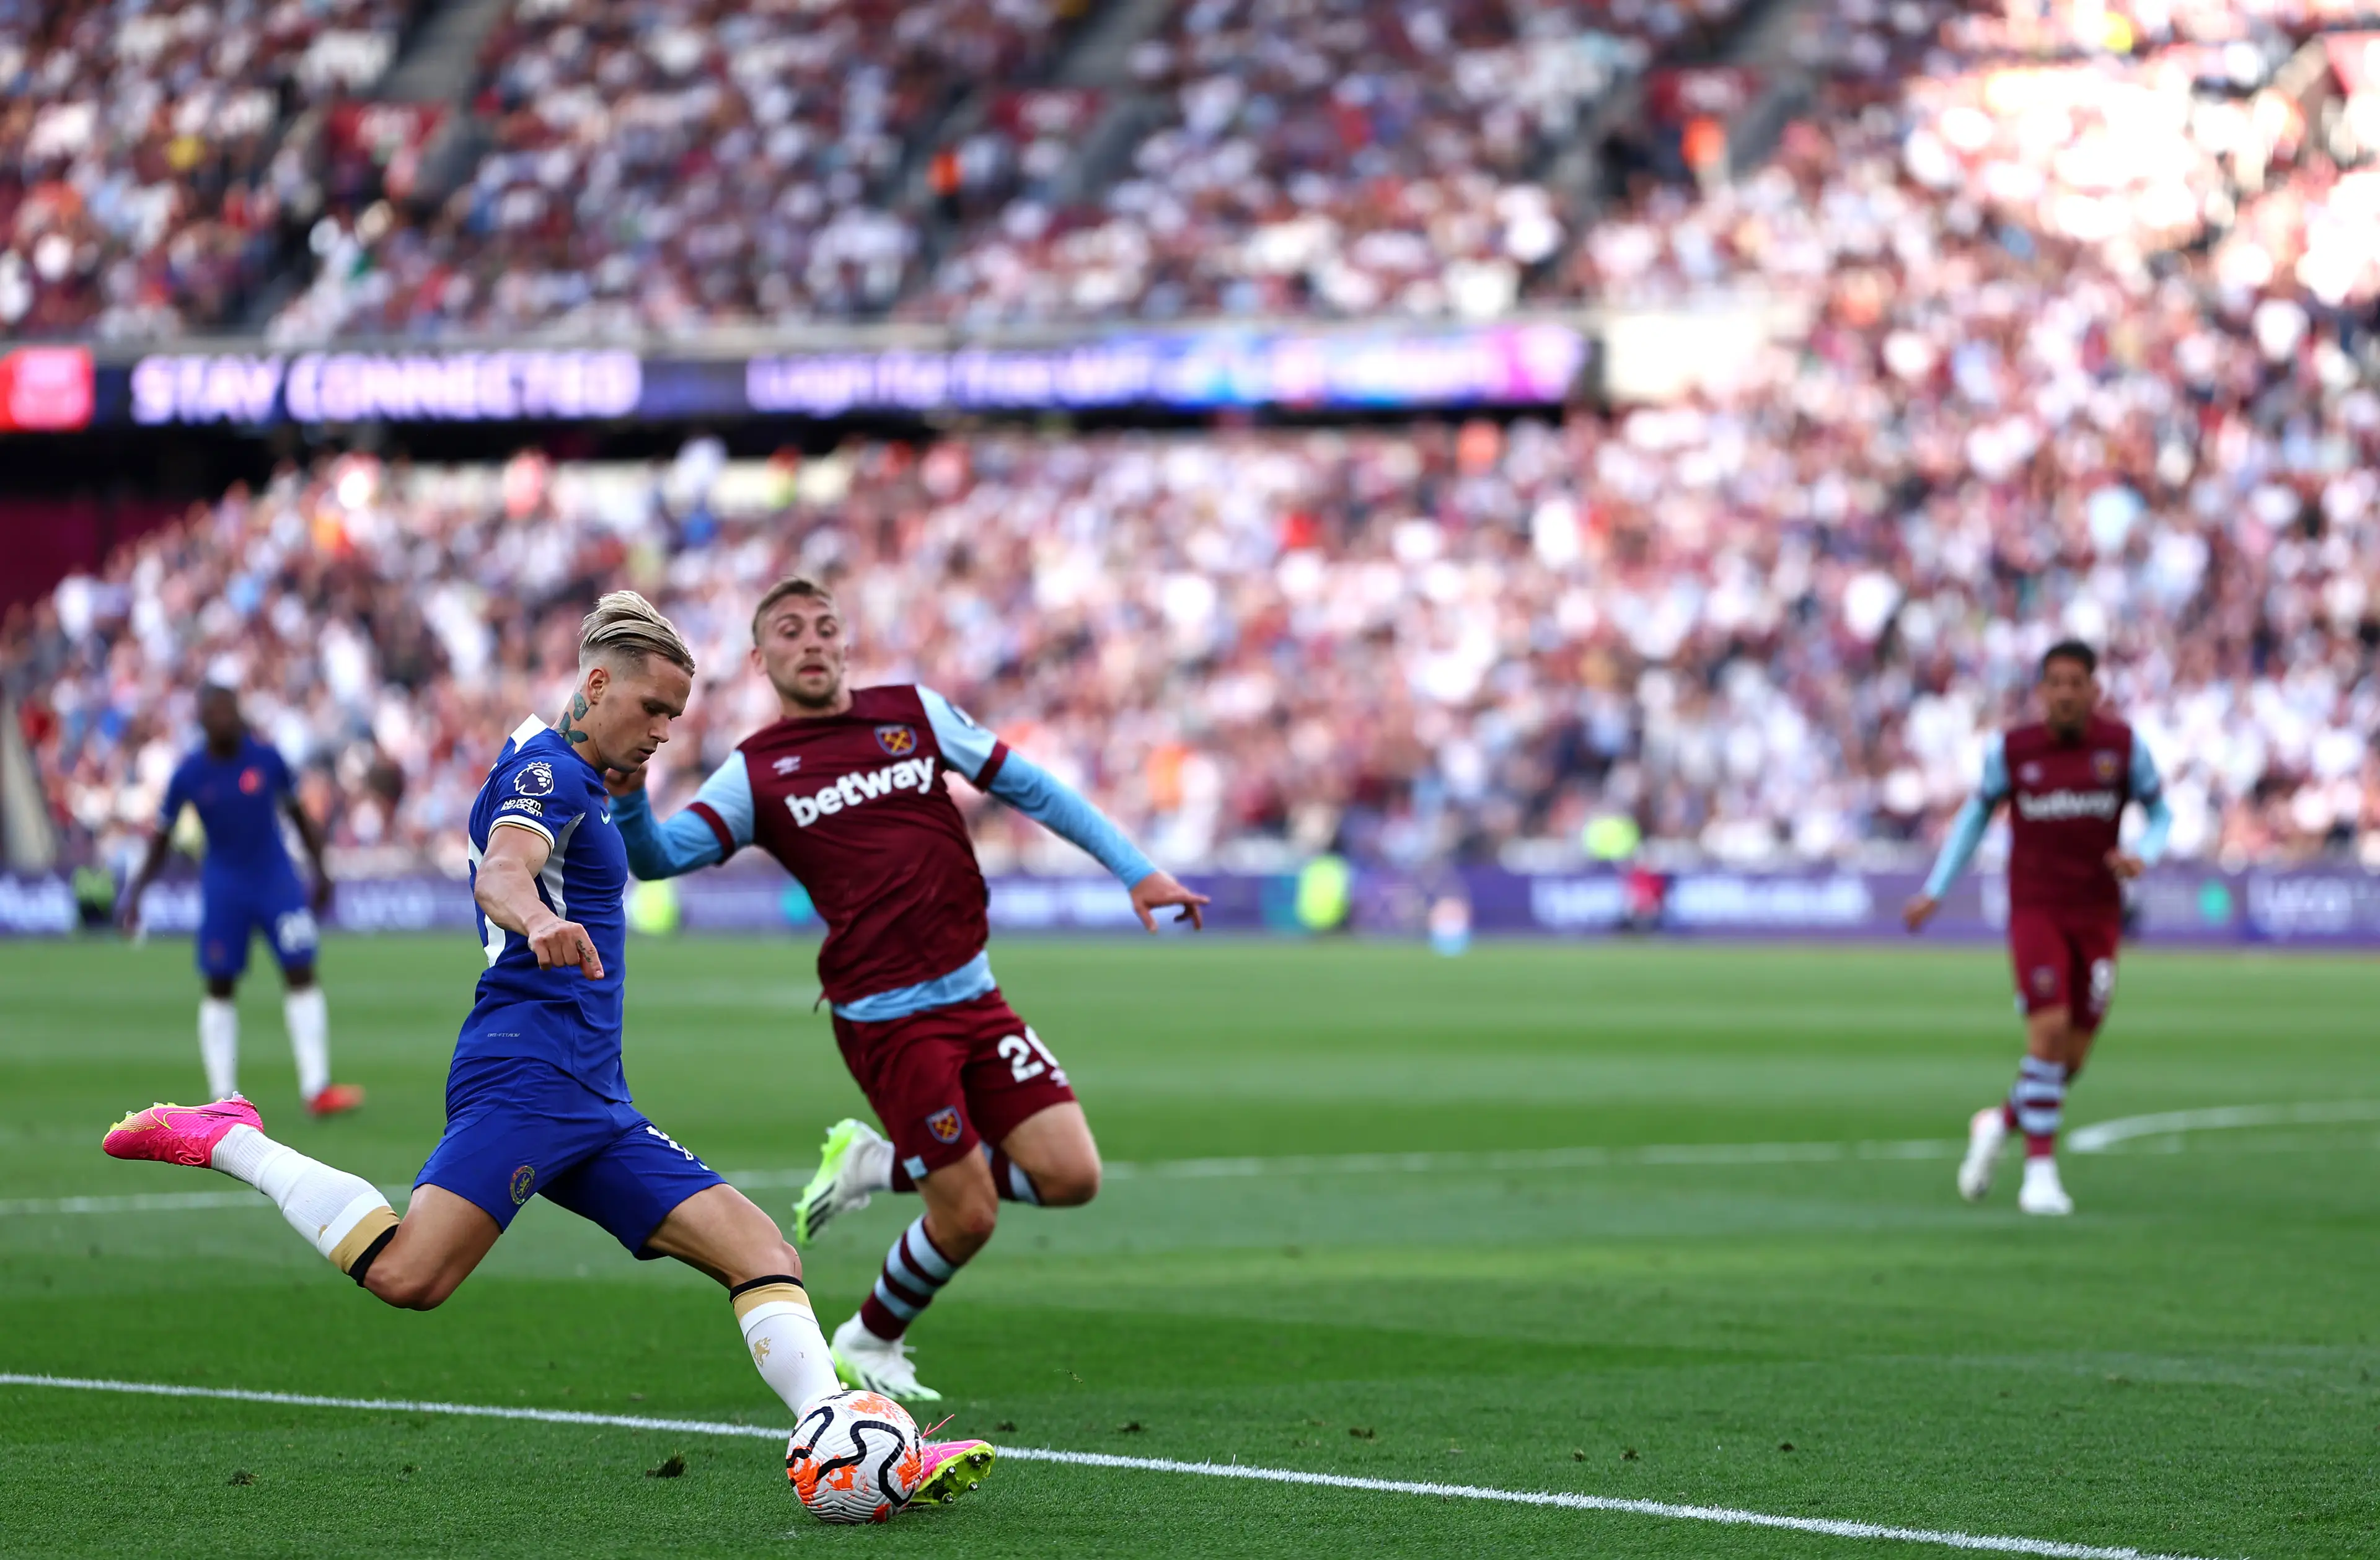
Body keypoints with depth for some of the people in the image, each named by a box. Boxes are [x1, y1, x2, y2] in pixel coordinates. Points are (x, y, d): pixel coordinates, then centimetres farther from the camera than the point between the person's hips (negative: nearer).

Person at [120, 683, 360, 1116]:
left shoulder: (266, 758, -5)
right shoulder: (189, 775, -8)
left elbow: (298, 815, 8)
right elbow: (160, 840, 2)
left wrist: (320, 872, 8)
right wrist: (134, 894, -6)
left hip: (277, 878, 1)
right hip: (223, 882, -1)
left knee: (301, 974, -9)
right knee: (220, 987, 2)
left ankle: (316, 1088, -10)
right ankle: (224, 1098, 8)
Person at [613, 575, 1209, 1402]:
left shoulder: (914, 711, 10)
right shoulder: (754, 772, 1)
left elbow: (1029, 787, 14)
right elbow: (658, 854, -10)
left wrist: (1136, 870, 9)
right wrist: (627, 786, -30)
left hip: (972, 994, 5)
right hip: (885, 1017, -5)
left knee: (1071, 1176, -6)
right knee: (968, 1216, -7)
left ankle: (881, 1164, 17)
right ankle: (868, 1345, 21)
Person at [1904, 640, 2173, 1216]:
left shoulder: (2123, 745, -2)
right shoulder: (2011, 749, -4)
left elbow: (2160, 814, 9)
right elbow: (1977, 813, 11)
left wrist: (2143, 856, -14)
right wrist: (1935, 892, 8)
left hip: (2098, 917, 2)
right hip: (2035, 911, -2)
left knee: (2073, 1056, 3)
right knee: (2050, 1031, -19)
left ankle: (1998, 1125, 32)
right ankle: (2041, 1173, -10)